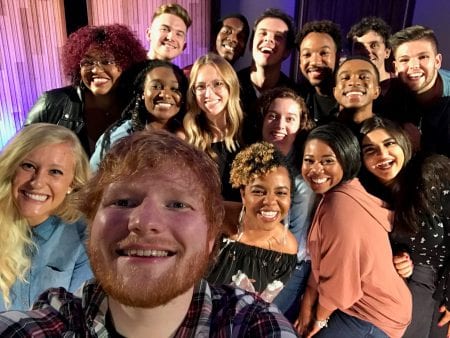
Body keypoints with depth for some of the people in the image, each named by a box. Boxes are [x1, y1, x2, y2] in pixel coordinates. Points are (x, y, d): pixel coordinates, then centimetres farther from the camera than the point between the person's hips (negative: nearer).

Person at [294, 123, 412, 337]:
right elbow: (322, 263, 1)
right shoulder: (342, 193, -2)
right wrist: (307, 305, -2)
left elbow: (339, 277, -24)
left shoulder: (341, 205, -31)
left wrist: (320, 319, -8)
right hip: (362, 303, 8)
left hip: (372, 316, -8)